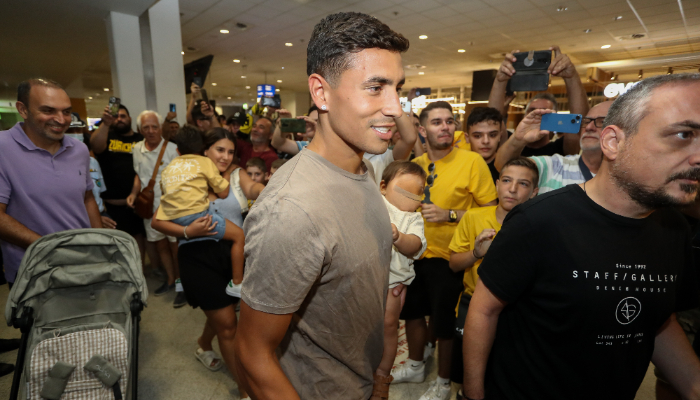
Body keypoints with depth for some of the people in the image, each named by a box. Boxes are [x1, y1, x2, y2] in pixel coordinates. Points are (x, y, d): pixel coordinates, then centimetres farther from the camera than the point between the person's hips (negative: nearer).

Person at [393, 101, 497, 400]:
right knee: (413, 312, 21)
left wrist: (449, 215, -23)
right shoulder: (416, 164, 2)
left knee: (445, 325, 10)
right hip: (416, 254, 6)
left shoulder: (472, 162, -14)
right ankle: (415, 366, 47)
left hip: (449, 258, -5)